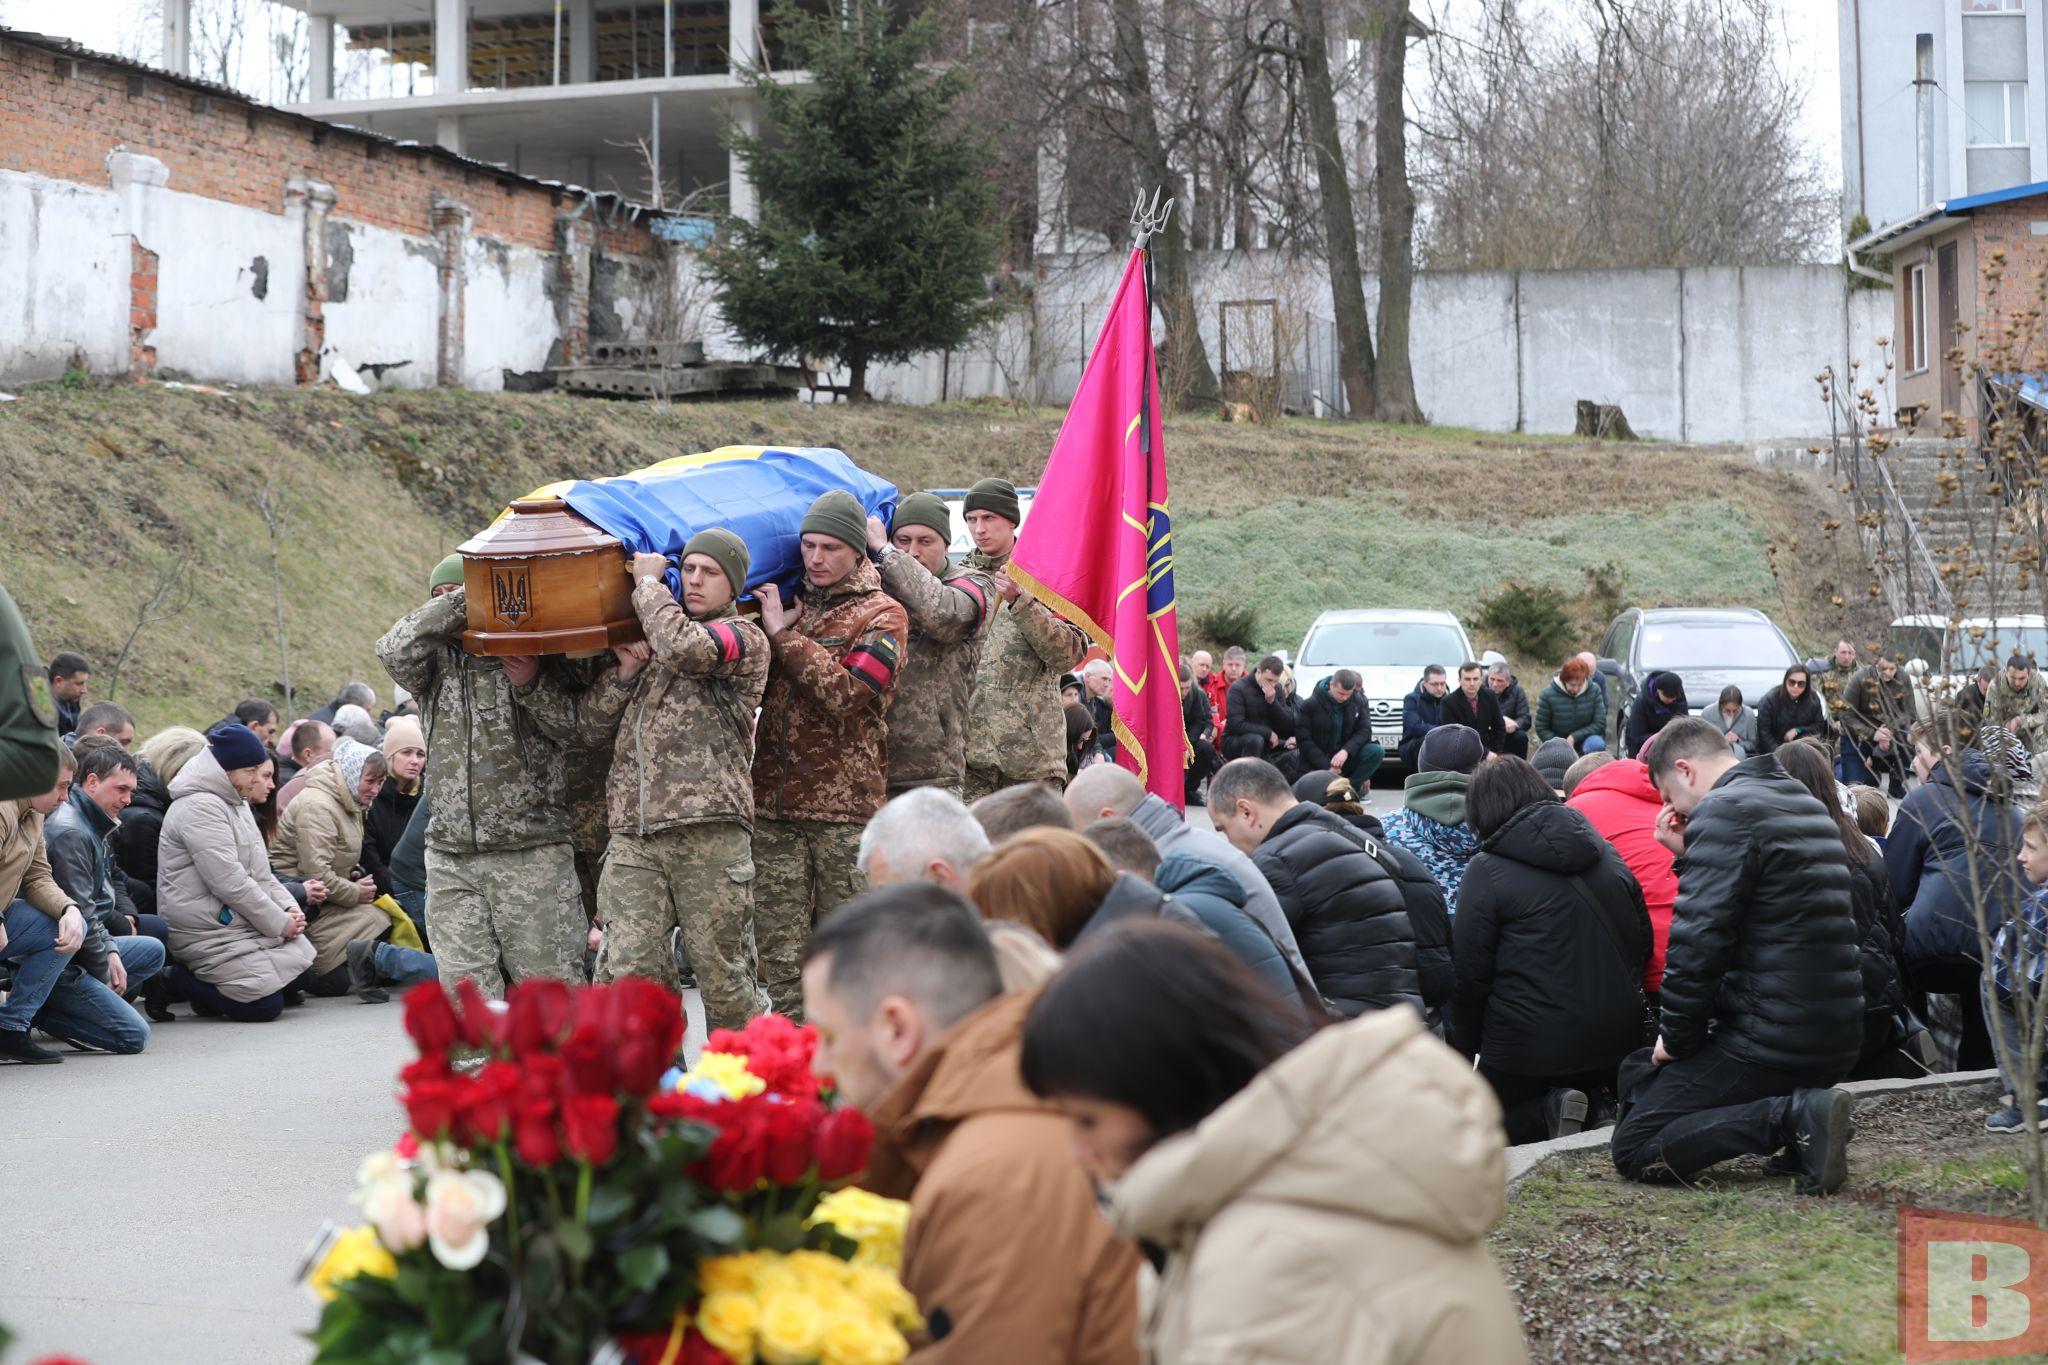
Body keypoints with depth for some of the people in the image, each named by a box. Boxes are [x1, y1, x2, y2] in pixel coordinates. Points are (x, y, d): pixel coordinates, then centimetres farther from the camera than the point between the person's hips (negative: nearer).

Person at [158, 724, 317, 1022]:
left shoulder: (236, 804, 18)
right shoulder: (200, 807, -16)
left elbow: (261, 873, 20)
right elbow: (228, 882, -22)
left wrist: (289, 909, 2)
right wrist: (279, 922, -15)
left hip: (241, 924, 11)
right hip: (210, 933, -10)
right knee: (265, 1004, -17)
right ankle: (182, 980, 2)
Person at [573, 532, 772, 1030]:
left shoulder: (745, 639, 6)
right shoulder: (648, 640, 24)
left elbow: (685, 648, -17)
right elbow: (593, 727, 22)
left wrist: (648, 583, 0)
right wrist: (625, 670, 5)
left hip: (710, 835, -4)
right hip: (633, 836, 4)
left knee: (722, 976, -1)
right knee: (628, 972, -9)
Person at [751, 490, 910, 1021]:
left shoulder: (882, 615, 2)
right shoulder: (785, 604, 16)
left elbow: (848, 693, -12)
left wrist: (786, 634, -8)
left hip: (845, 803, -4)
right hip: (774, 802, 4)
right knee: (780, 946, 2)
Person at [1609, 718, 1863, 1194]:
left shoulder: (1724, 811, -13)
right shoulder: (1806, 803, 17)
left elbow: (1698, 940, -19)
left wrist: (1675, 1035, -7)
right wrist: (1691, 854, 16)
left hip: (1772, 1039, -10)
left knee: (1633, 1150, -6)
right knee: (1637, 1071, 23)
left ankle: (1794, 1116, -17)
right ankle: (1801, 1109, 7)